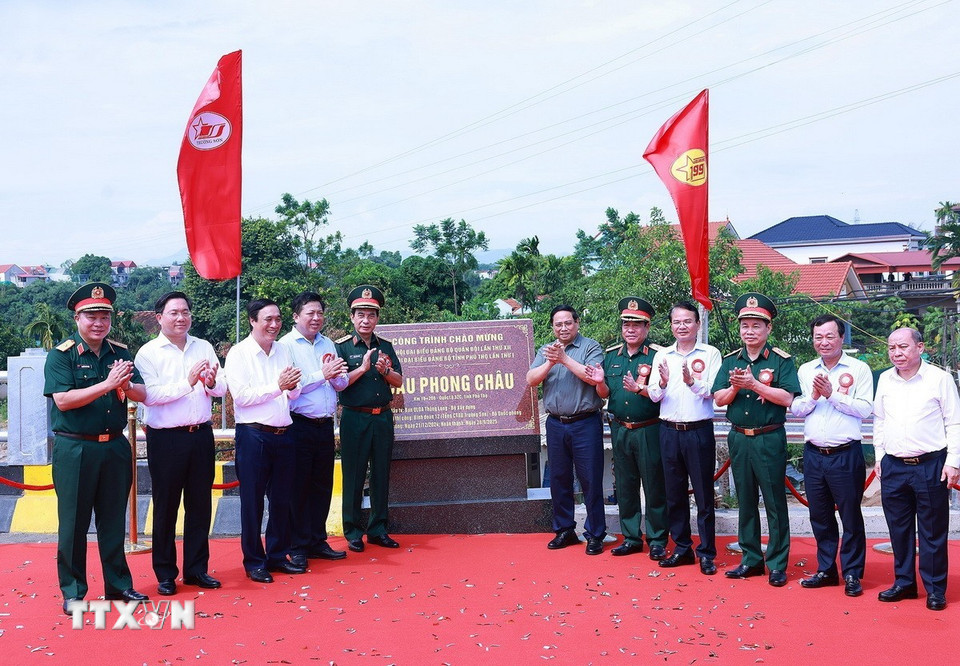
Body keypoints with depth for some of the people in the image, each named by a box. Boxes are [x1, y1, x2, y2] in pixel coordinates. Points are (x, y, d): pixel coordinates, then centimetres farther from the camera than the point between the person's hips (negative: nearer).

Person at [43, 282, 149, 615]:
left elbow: (142, 394, 2)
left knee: (114, 520, 13)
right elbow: (63, 400, -18)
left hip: (115, 447, 4)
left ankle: (118, 585, 23)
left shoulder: (120, 353, 7)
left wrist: (126, 384, -20)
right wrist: (107, 384, -23)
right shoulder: (61, 355, -6)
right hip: (75, 448, -4)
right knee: (74, 522, 5)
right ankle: (72, 591, 17)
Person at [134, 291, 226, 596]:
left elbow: (222, 389, 5)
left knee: (200, 504, 11)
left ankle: (196, 569, 23)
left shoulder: (204, 347, 8)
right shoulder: (148, 352, -5)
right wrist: (187, 383, -24)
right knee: (166, 507, 6)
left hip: (201, 434, 4)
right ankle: (165, 574, 18)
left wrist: (211, 382, -17)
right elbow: (149, 395, -17)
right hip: (166, 438, -4)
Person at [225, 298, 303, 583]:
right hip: (253, 435, -5)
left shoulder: (283, 351, 11)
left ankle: (278, 556, 25)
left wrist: (292, 387, -10)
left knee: (282, 500, 12)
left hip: (283, 434, 5)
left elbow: (294, 396, 12)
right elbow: (241, 396, -15)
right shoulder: (239, 353, -5)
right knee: (252, 502, 4)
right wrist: (277, 386, -19)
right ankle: (254, 562, 15)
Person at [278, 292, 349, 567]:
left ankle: (318, 542, 23)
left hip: (325, 425, 6)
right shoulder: (286, 345, -6)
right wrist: (322, 374, -20)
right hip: (299, 425, -6)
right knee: (299, 487, 1)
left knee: (322, 485, 12)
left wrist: (335, 374, -10)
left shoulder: (328, 344, 13)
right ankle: (297, 547, 10)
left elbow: (341, 384, 11)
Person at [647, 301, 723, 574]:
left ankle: (706, 553, 11)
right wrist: (662, 382, -18)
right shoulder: (662, 356, 9)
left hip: (699, 431, -4)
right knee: (674, 493, 11)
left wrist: (692, 382, -27)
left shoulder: (710, 354, -1)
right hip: (669, 431, 4)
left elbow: (713, 392, -9)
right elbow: (654, 396, 3)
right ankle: (682, 548, 23)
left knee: (704, 495, 1)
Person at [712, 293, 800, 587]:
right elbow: (719, 399, 5)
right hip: (739, 438, 5)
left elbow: (786, 398, -14)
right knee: (745, 501, 12)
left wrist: (754, 384, -22)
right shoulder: (731, 361, 8)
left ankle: (777, 564, 10)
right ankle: (751, 559, 22)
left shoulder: (781, 360, -4)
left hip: (769, 439, -4)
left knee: (775, 502, 1)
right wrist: (734, 387, -15)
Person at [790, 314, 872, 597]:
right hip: (813, 454, 4)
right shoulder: (805, 370, 10)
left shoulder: (859, 369, -3)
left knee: (851, 517, 3)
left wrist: (832, 394, -17)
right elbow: (795, 408, 7)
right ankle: (826, 570, 24)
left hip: (846, 454, -4)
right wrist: (813, 396, -11)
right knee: (819, 516, 12)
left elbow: (865, 409, -11)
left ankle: (852, 574, 14)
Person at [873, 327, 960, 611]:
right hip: (893, 467, 4)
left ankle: (935, 589, 13)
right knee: (899, 529, 11)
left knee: (933, 531, 3)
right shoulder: (885, 380, 8)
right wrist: (880, 457, 13)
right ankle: (904, 582, 23)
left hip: (930, 466, -4)